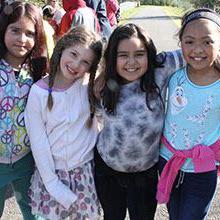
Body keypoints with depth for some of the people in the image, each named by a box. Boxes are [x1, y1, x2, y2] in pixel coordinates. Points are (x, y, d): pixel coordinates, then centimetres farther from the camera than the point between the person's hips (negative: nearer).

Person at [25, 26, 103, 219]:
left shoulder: (89, 86, -6)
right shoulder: (39, 92, -12)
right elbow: (38, 143, -9)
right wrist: (54, 185, -9)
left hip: (85, 168, 1)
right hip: (51, 170, -1)